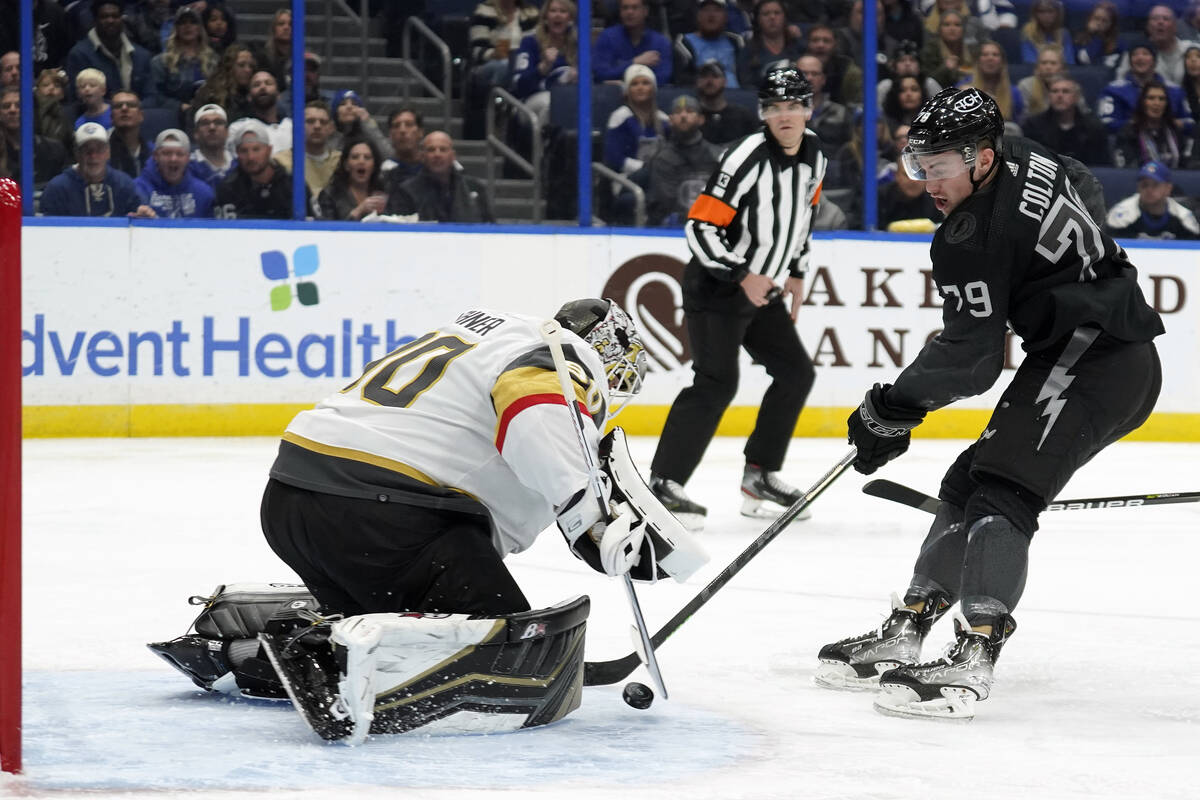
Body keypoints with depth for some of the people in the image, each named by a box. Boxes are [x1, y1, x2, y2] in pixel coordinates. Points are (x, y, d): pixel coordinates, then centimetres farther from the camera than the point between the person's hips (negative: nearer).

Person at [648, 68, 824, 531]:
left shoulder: (813, 154, 4)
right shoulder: (747, 158, -22)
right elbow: (700, 226, -23)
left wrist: (795, 273, 16)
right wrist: (742, 276, -25)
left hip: (762, 289, 9)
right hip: (716, 288, -9)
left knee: (795, 372, 10)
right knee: (717, 383, -17)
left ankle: (760, 475, 21)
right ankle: (663, 484, -18)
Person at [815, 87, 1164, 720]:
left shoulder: (970, 239, -19)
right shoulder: (1022, 159, 8)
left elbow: (970, 360, -19)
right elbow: (1084, 185, 32)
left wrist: (890, 411, -7)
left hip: (1092, 360, -11)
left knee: (1001, 494, -22)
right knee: (969, 484, 13)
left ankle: (972, 662, -33)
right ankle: (904, 633, 18)